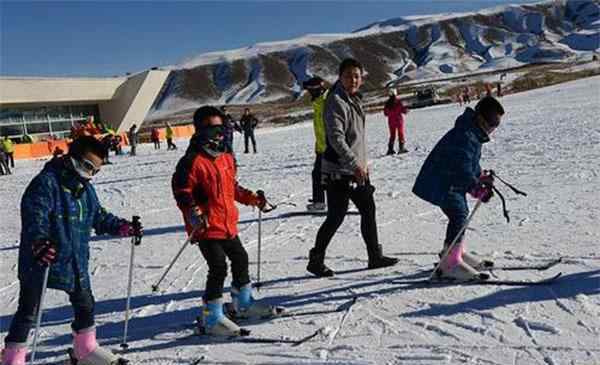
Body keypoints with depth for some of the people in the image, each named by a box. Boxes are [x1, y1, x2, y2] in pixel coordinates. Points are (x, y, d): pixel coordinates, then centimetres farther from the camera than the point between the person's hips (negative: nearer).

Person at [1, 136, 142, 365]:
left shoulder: (86, 189, 8)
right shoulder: (46, 182, -17)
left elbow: (99, 217, 18)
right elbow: (33, 217, -29)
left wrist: (122, 227, 8)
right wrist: (39, 243, -43)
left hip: (76, 262, 7)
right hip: (40, 261, -7)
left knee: (85, 305, 18)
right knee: (28, 312, 5)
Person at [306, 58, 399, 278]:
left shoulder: (355, 100, 15)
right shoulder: (336, 101, -14)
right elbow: (336, 138, -23)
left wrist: (363, 164, 20)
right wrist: (355, 164, -27)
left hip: (357, 169, 9)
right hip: (339, 171, -9)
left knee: (368, 210, 13)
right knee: (336, 217, -4)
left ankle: (375, 256, 24)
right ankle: (316, 260, 10)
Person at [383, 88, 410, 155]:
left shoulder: (387, 103, -1)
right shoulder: (398, 101, -12)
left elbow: (385, 113, 4)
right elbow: (403, 110, -13)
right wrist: (406, 109, 9)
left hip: (391, 121, 4)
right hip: (399, 120, -4)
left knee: (392, 135, 11)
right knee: (401, 134, 5)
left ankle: (390, 149, 8)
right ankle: (401, 148, 0)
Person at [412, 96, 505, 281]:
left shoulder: (474, 133, 9)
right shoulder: (464, 136, -26)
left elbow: (471, 161, 20)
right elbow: (461, 167, -33)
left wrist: (481, 177, 8)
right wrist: (477, 188, -36)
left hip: (452, 181, 11)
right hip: (442, 183, -11)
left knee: (461, 214, 18)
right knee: (459, 215, -16)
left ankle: (454, 253, 34)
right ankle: (450, 263, -12)